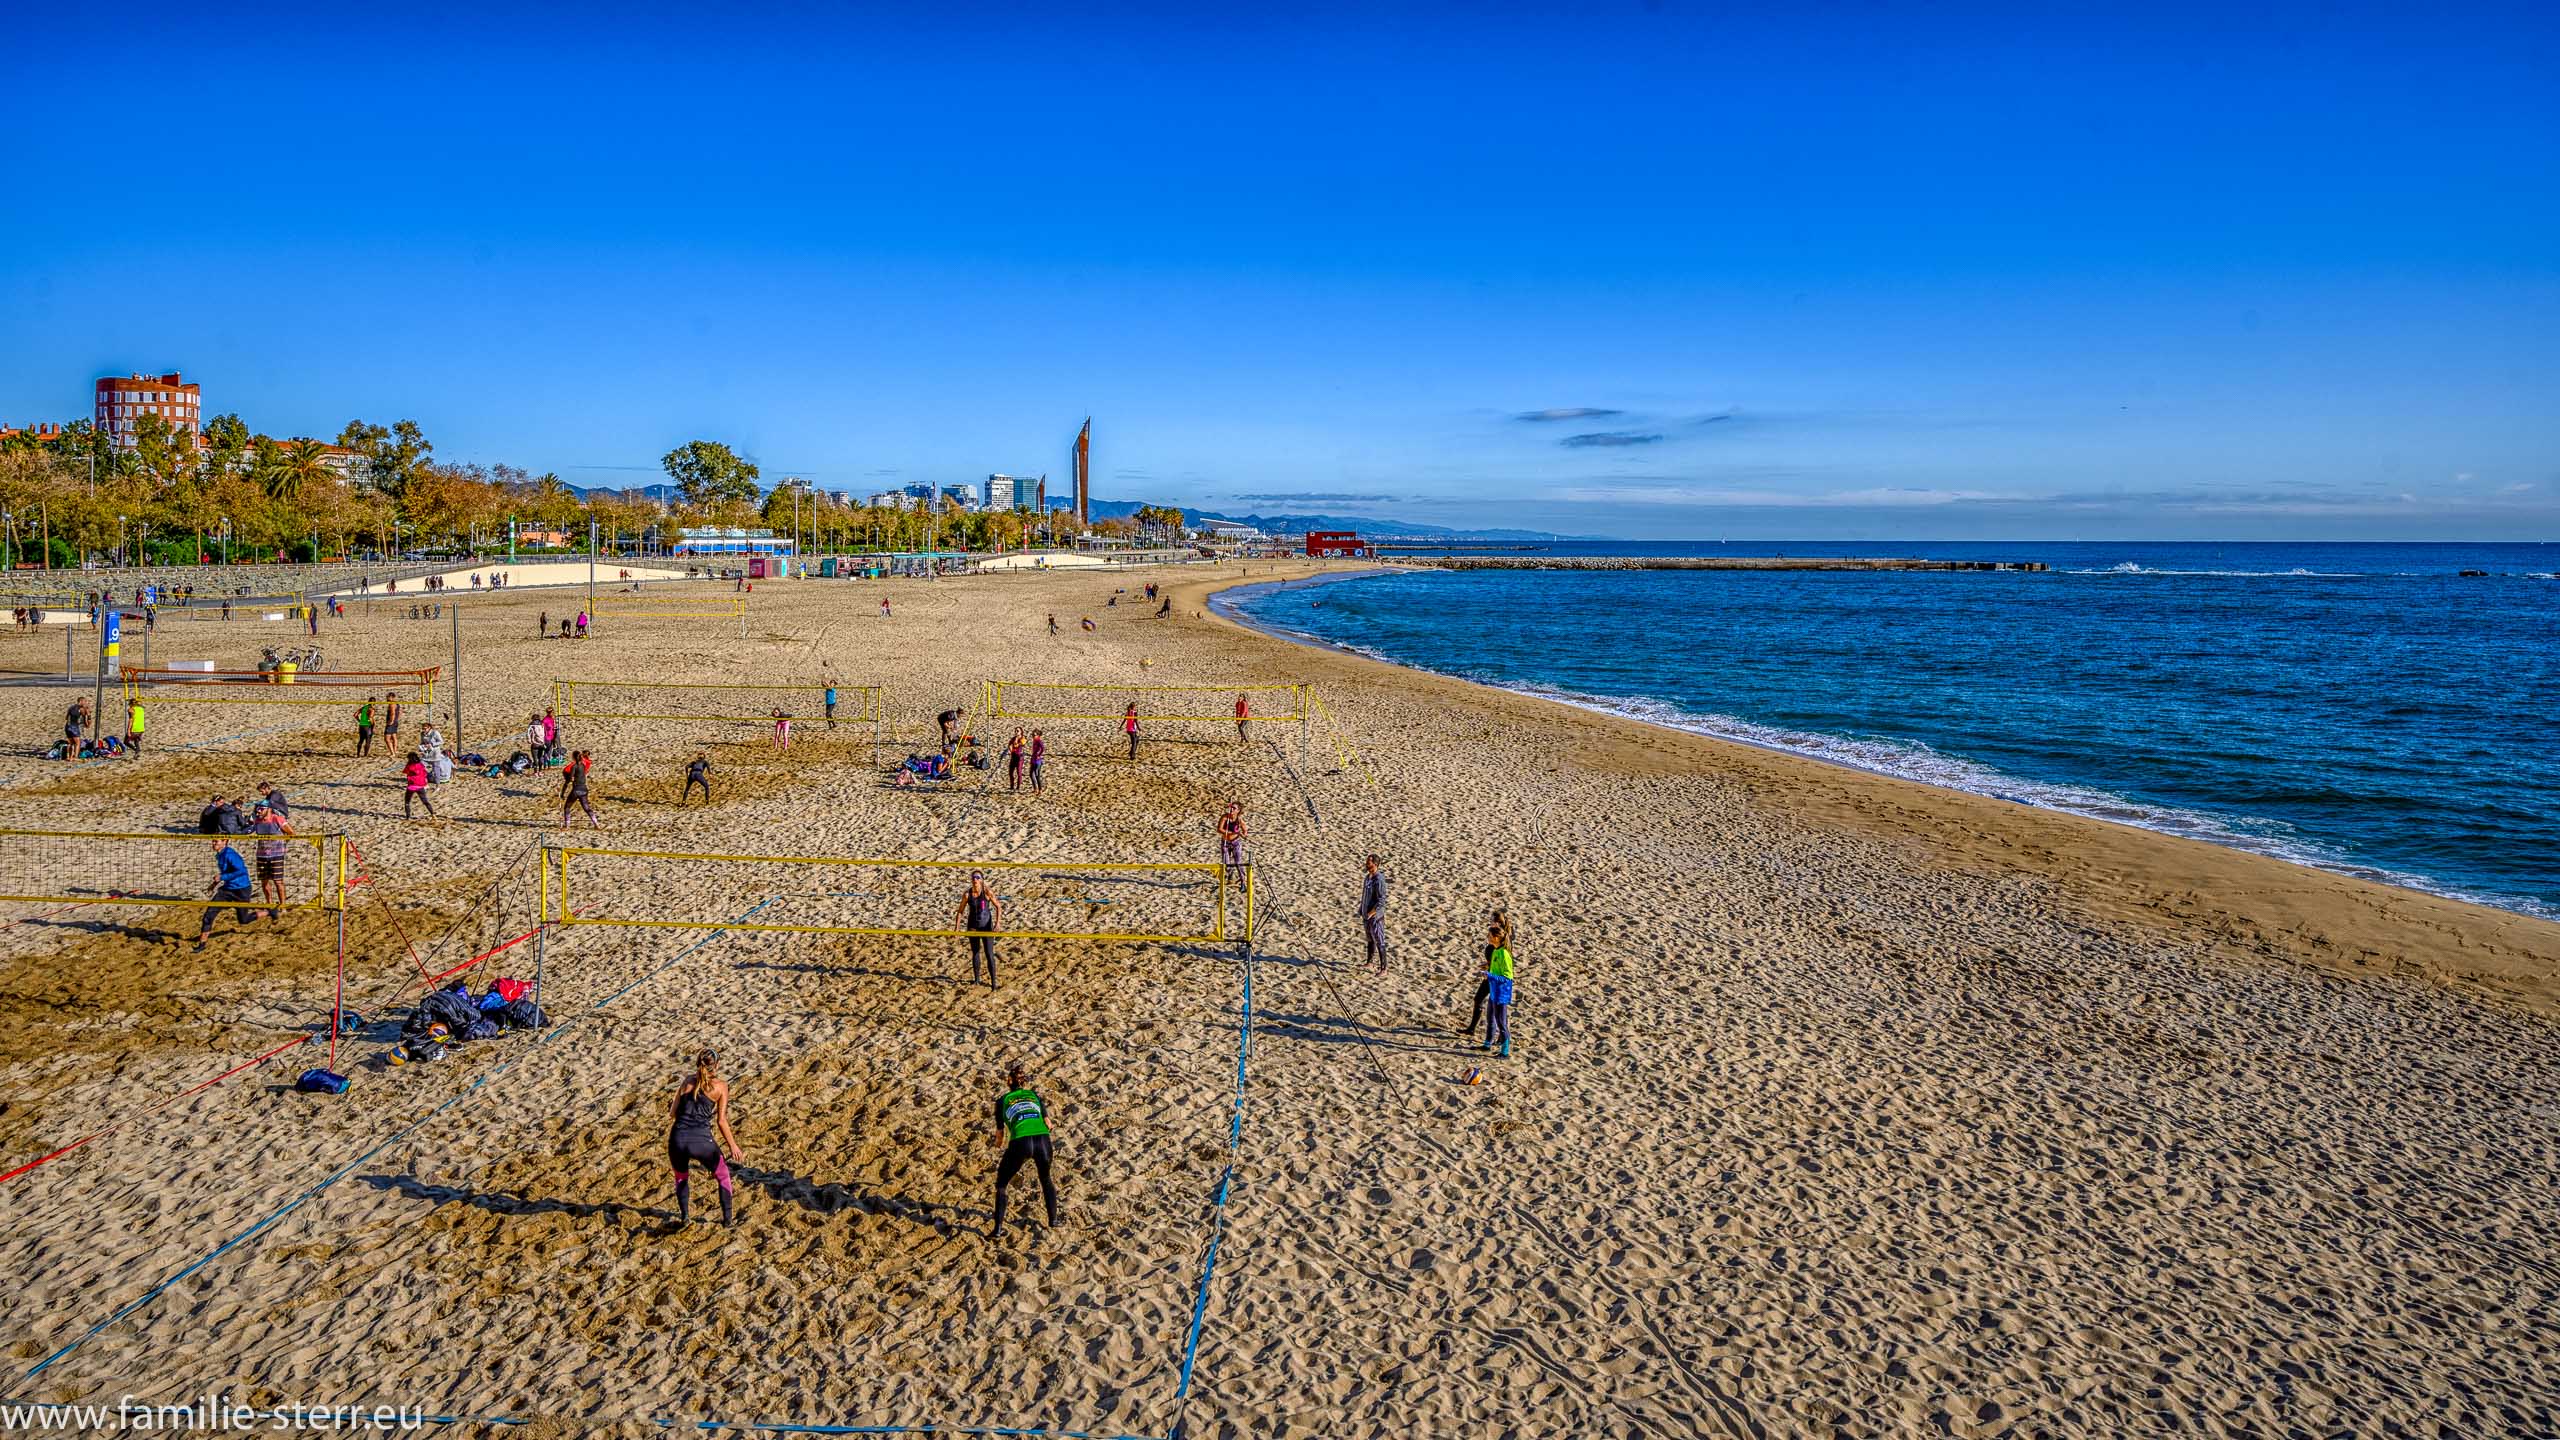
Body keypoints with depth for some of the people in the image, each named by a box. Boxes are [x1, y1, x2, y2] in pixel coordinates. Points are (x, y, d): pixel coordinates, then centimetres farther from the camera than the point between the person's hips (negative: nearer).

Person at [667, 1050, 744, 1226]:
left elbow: (672, 1113, 15)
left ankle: (685, 1217, 29)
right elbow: (721, 1120, 2)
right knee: (723, 1176, 23)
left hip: (677, 1139, 3)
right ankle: (728, 1218, 22)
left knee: (681, 1176, 34)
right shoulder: (720, 1085, 4)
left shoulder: (688, 1080, 13)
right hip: (701, 1140, -3)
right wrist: (733, 1146, 10)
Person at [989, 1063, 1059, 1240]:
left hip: (1020, 1142, -2)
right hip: (1042, 1140, 2)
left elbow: (1000, 1131, 24)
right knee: (1046, 1179, 31)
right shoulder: (1035, 1095, 27)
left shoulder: (1003, 1100, 22)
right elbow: (1048, 1124, 18)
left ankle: (998, 1229, 14)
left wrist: (1002, 1146, 43)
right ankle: (1053, 1221, 35)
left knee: (1001, 1183, 19)